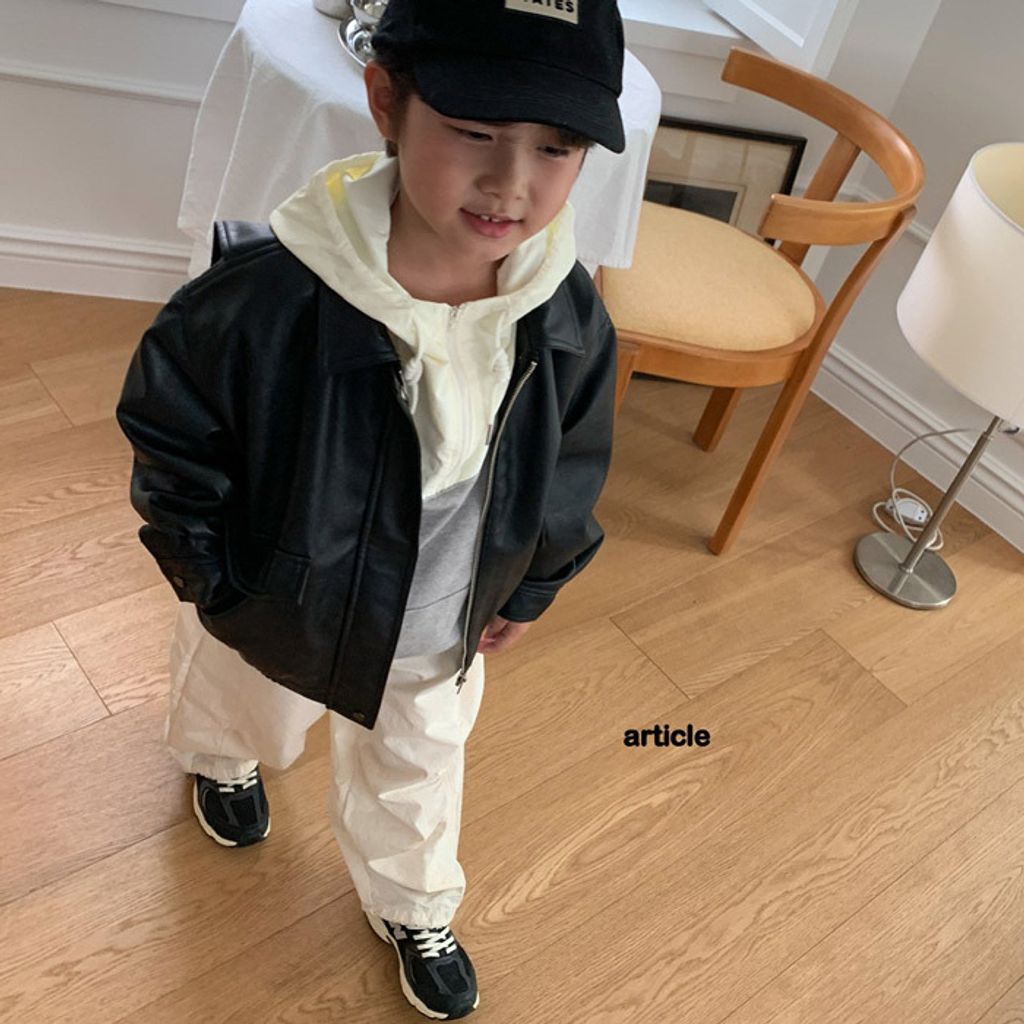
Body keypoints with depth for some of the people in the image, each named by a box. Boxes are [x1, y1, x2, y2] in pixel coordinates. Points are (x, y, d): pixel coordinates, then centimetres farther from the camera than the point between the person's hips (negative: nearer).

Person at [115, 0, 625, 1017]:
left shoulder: (569, 320, -23)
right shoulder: (263, 296, -36)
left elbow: (571, 472, -4)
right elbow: (170, 436, -18)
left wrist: (526, 589, 6)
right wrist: (215, 580, -10)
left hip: (441, 633, 3)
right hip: (275, 610, -2)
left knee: (415, 778, 27)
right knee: (242, 707, 33)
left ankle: (413, 910, 60)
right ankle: (222, 761, 73)